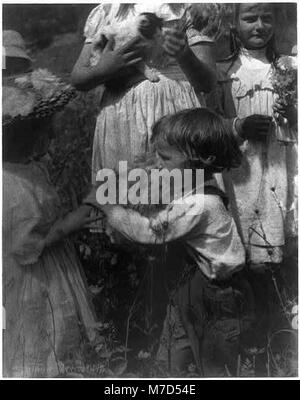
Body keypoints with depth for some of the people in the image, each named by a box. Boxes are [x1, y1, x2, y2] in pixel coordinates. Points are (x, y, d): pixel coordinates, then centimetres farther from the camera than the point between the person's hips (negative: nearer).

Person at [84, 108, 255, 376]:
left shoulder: (199, 204, -30)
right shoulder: (190, 186, -1)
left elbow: (148, 231, -26)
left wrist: (105, 203, -17)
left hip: (215, 300, -9)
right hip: (188, 287, 9)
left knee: (213, 369, 12)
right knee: (173, 364, 18)